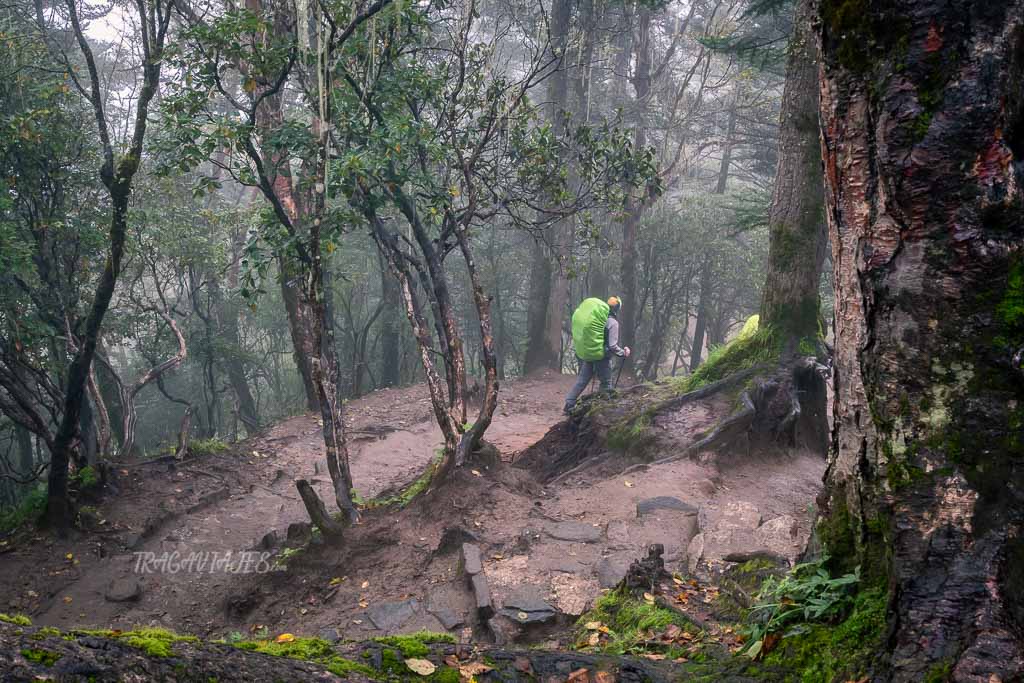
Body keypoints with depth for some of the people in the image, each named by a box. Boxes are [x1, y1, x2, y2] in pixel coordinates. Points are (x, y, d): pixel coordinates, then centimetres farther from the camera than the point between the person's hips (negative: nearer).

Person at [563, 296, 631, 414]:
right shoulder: (613, 323, -16)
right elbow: (612, 346, -20)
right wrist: (624, 353, -4)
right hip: (603, 358, -6)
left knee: (581, 380, 13)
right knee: (606, 384, 9)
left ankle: (569, 405, 13)